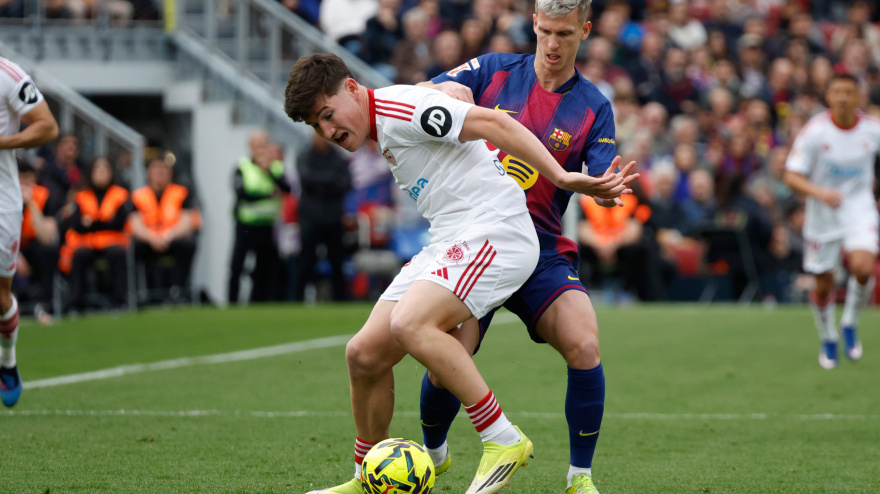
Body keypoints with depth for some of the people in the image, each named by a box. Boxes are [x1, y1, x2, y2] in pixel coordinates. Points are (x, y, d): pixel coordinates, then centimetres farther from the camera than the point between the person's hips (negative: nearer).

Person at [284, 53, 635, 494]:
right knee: (364, 354, 3)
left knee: (409, 324, -31)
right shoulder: (380, 133, 18)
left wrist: (562, 178, -24)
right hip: (449, 243, 10)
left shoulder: (399, 108, -12)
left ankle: (503, 441, -23)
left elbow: (491, 123, -17)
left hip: (495, 232, -10)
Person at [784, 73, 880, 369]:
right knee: (823, 286, 6)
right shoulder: (814, 131, -13)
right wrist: (822, 194, -28)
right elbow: (792, 177, -12)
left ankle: (850, 323, 2)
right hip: (823, 215, 0)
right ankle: (828, 340, 33)